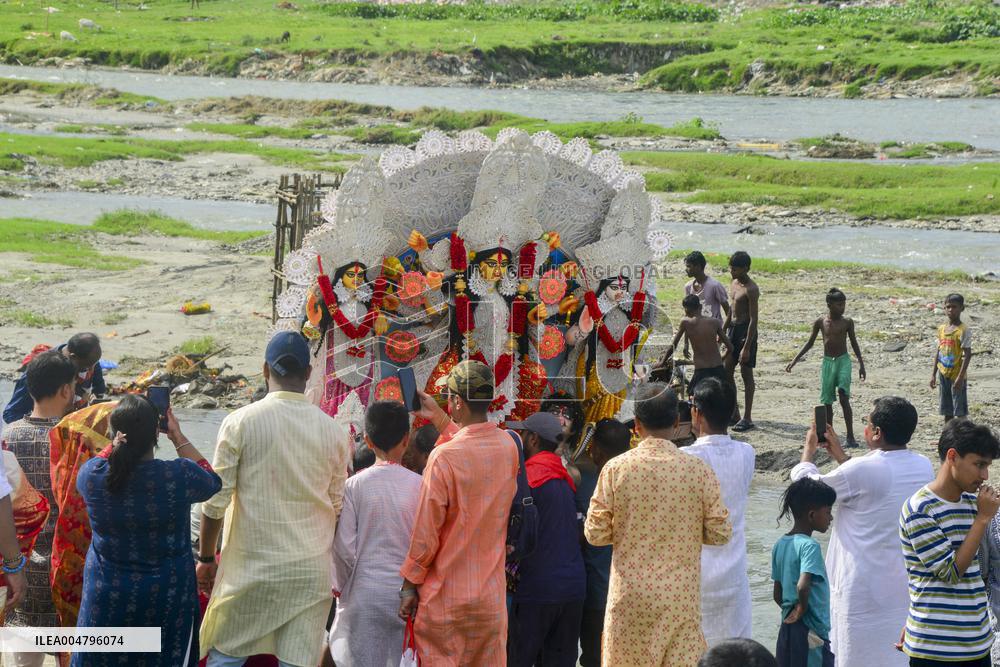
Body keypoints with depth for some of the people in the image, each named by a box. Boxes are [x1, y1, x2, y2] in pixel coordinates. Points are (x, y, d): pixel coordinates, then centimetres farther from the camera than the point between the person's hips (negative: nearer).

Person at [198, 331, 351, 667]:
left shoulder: (240, 423, -8)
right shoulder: (333, 431, 0)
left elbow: (215, 500, -6)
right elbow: (337, 507, 8)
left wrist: (206, 558, 5)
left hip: (249, 566, -2)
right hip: (312, 570, 2)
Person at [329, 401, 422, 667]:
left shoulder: (354, 485, -5)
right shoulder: (419, 485, -4)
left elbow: (344, 547, -4)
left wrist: (339, 585, 11)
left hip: (363, 593, -1)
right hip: (406, 594, 1)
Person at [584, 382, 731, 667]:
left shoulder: (616, 469, -6)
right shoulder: (699, 470, -5)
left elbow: (595, 534, -3)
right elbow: (719, 533, -3)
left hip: (630, 600, 0)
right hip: (682, 598, 0)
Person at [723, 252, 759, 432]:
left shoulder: (751, 289, -18)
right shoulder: (734, 284, 10)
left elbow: (754, 319, -21)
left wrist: (747, 347, -24)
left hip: (745, 331, -9)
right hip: (733, 329, 9)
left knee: (746, 373, -3)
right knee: (728, 371, 12)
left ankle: (747, 418, 2)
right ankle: (734, 413, 23)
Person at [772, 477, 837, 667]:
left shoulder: (780, 545, 9)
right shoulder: (809, 546, -16)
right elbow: (803, 586, -30)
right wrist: (801, 609, -14)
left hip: (786, 631, 8)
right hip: (810, 635, -8)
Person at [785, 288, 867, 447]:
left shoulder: (847, 322, -3)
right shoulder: (820, 322, -1)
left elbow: (854, 343, 7)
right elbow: (810, 343, 9)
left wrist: (861, 365, 6)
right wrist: (794, 361, 5)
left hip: (843, 361, -2)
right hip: (827, 362, 2)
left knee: (844, 398, -13)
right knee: (826, 401, 6)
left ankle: (850, 436, -10)